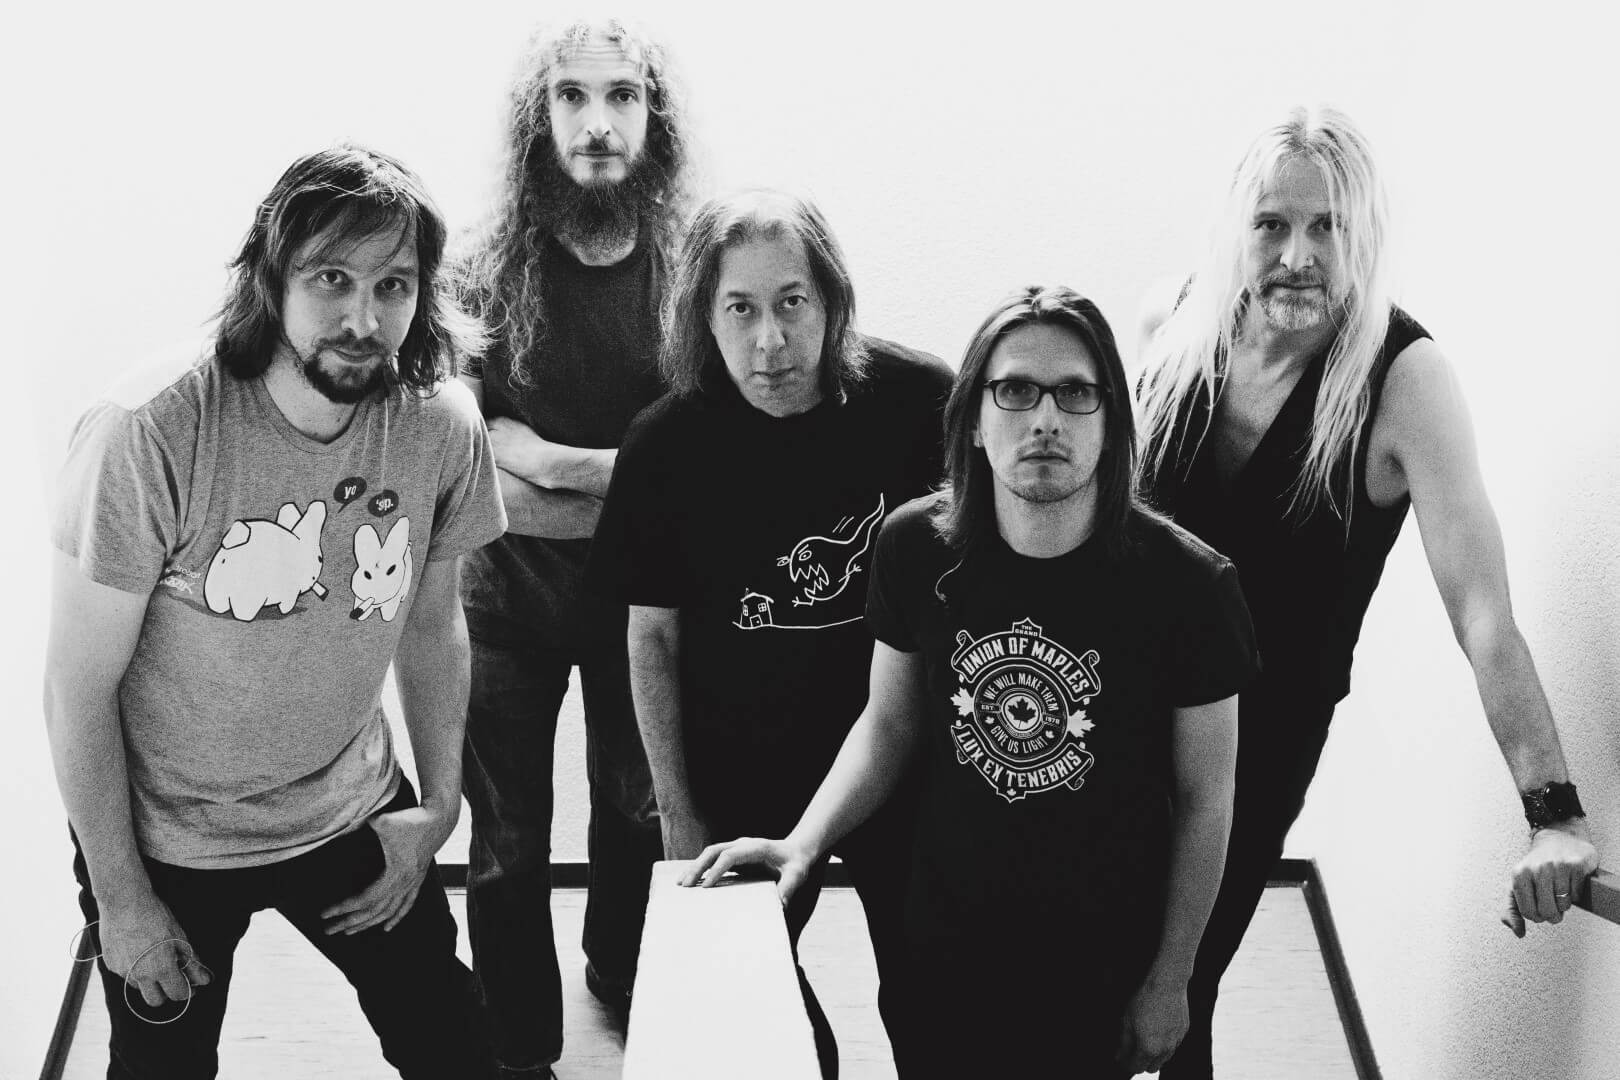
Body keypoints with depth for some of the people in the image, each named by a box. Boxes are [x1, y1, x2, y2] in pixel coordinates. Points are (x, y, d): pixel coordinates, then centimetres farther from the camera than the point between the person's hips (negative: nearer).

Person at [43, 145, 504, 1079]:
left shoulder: (445, 429, -14)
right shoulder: (147, 436, -27)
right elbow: (81, 687, -18)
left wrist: (439, 805, 4)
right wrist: (120, 898, -12)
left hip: (354, 812, 3)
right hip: (166, 840, -3)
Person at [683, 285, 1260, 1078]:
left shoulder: (1187, 585, -19)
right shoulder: (916, 549, -12)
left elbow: (1205, 799, -8)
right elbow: (889, 722, 3)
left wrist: (1170, 980, -2)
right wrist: (805, 842, -11)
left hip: (1102, 963, -2)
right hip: (944, 941, 2)